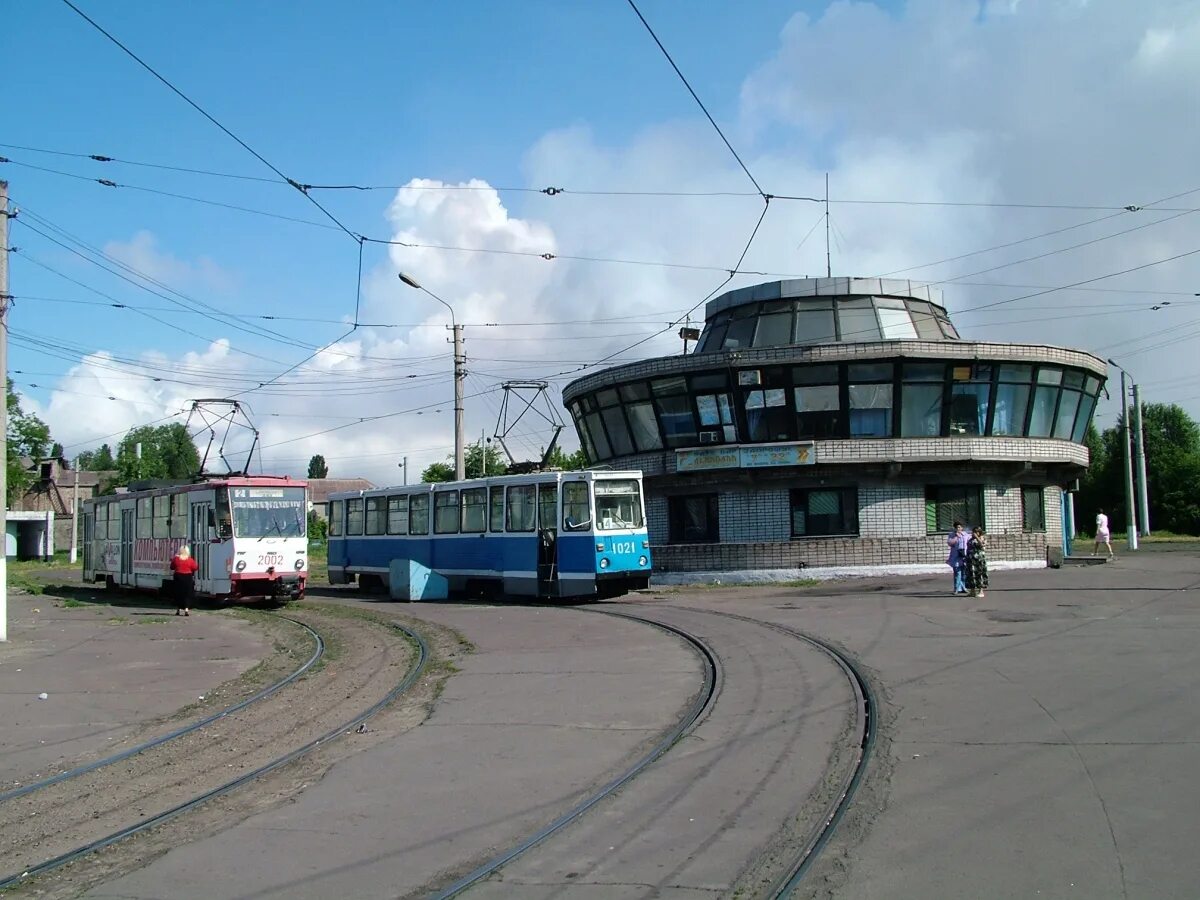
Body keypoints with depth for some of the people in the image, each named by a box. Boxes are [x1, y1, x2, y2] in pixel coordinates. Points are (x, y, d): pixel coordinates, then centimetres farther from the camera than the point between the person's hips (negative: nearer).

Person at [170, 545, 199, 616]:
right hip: (188, 578, -1)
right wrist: (196, 563, 16)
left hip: (178, 577, 1)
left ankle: (178, 609, 16)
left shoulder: (176, 559, -4)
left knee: (178, 594, 11)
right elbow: (195, 568, -2)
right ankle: (186, 610, -6)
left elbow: (172, 567, 7)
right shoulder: (190, 560, -8)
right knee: (187, 594, 3)